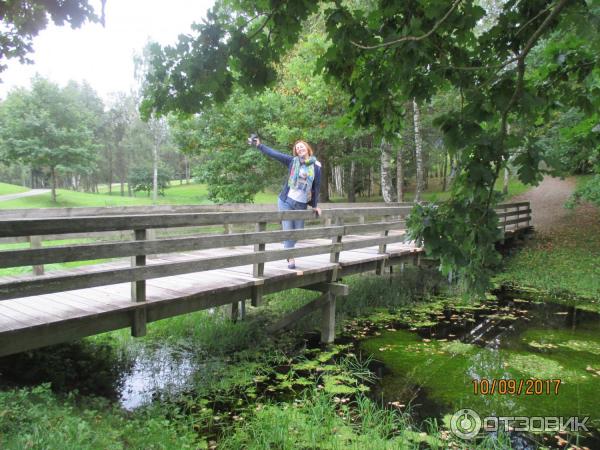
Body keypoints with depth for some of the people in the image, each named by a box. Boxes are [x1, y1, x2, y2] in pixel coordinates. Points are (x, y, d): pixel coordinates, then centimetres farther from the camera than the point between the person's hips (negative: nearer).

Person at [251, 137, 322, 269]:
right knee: (288, 230, -2)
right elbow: (274, 153, -2)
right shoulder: (292, 161, 0)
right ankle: (290, 259, 9)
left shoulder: (316, 166, 1)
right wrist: (259, 145, -9)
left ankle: (288, 248, 32)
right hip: (286, 201, -1)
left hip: (302, 204, 1)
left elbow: (316, 187, 4)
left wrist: (315, 205, 7)